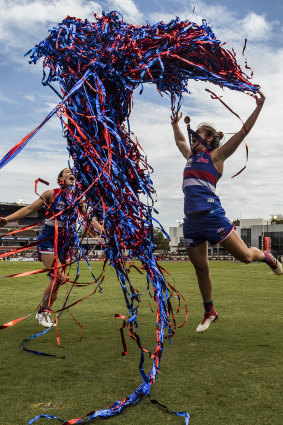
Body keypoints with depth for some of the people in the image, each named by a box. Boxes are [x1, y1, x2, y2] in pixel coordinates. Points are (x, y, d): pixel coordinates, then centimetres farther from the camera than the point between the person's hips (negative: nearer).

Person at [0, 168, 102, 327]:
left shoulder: (77, 199, 8)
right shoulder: (52, 194, -3)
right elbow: (29, 209, -3)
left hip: (65, 242, 5)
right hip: (48, 240, -5)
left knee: (57, 278, 4)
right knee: (58, 275, -17)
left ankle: (46, 311, 21)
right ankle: (42, 312, 1)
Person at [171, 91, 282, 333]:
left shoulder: (216, 155, 4)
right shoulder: (191, 156, 20)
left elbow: (243, 131, 0)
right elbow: (179, 141, 41)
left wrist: (259, 107, -2)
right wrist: (175, 124, 49)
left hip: (211, 215, -6)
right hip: (191, 220, 6)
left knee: (245, 256, 0)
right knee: (201, 269, 9)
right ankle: (209, 313, 22)